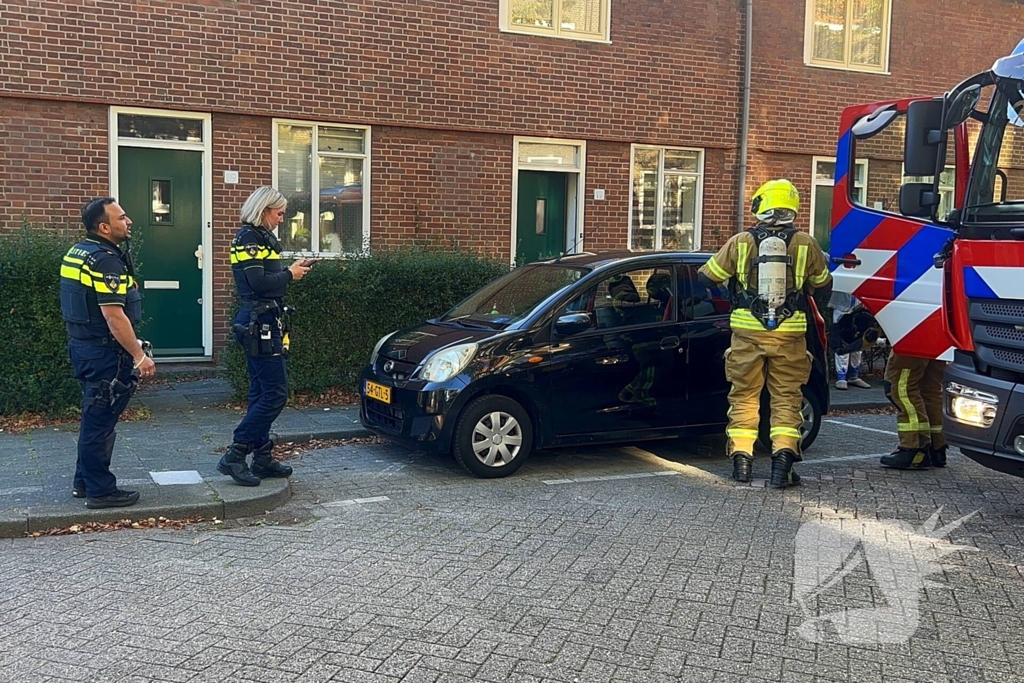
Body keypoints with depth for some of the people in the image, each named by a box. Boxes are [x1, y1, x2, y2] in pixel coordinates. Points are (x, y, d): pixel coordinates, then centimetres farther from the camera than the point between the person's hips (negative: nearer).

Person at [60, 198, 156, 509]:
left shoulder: (76, 253, 11)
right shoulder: (106, 260, -20)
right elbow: (114, 316, -25)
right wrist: (139, 355, -20)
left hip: (84, 345, 10)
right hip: (104, 352, -10)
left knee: (94, 418, 19)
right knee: (101, 422, -1)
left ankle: (84, 481, 29)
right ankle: (101, 491, 7)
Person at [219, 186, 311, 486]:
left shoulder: (262, 237, 18)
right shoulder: (248, 238, -12)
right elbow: (259, 283, -21)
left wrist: (292, 269, 4)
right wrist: (290, 274, -8)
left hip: (262, 325, 10)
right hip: (260, 324, -10)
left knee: (261, 393, 12)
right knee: (275, 393, -10)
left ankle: (262, 458, 17)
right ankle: (234, 457, -7)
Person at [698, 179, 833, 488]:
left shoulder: (741, 242, -2)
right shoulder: (805, 245, 0)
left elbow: (706, 277, 5)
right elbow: (823, 286, 14)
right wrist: (817, 308, 36)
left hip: (748, 334, 0)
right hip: (789, 335, 0)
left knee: (744, 396, 11)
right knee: (786, 398, 8)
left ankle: (741, 459, 10)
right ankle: (783, 459, 0)